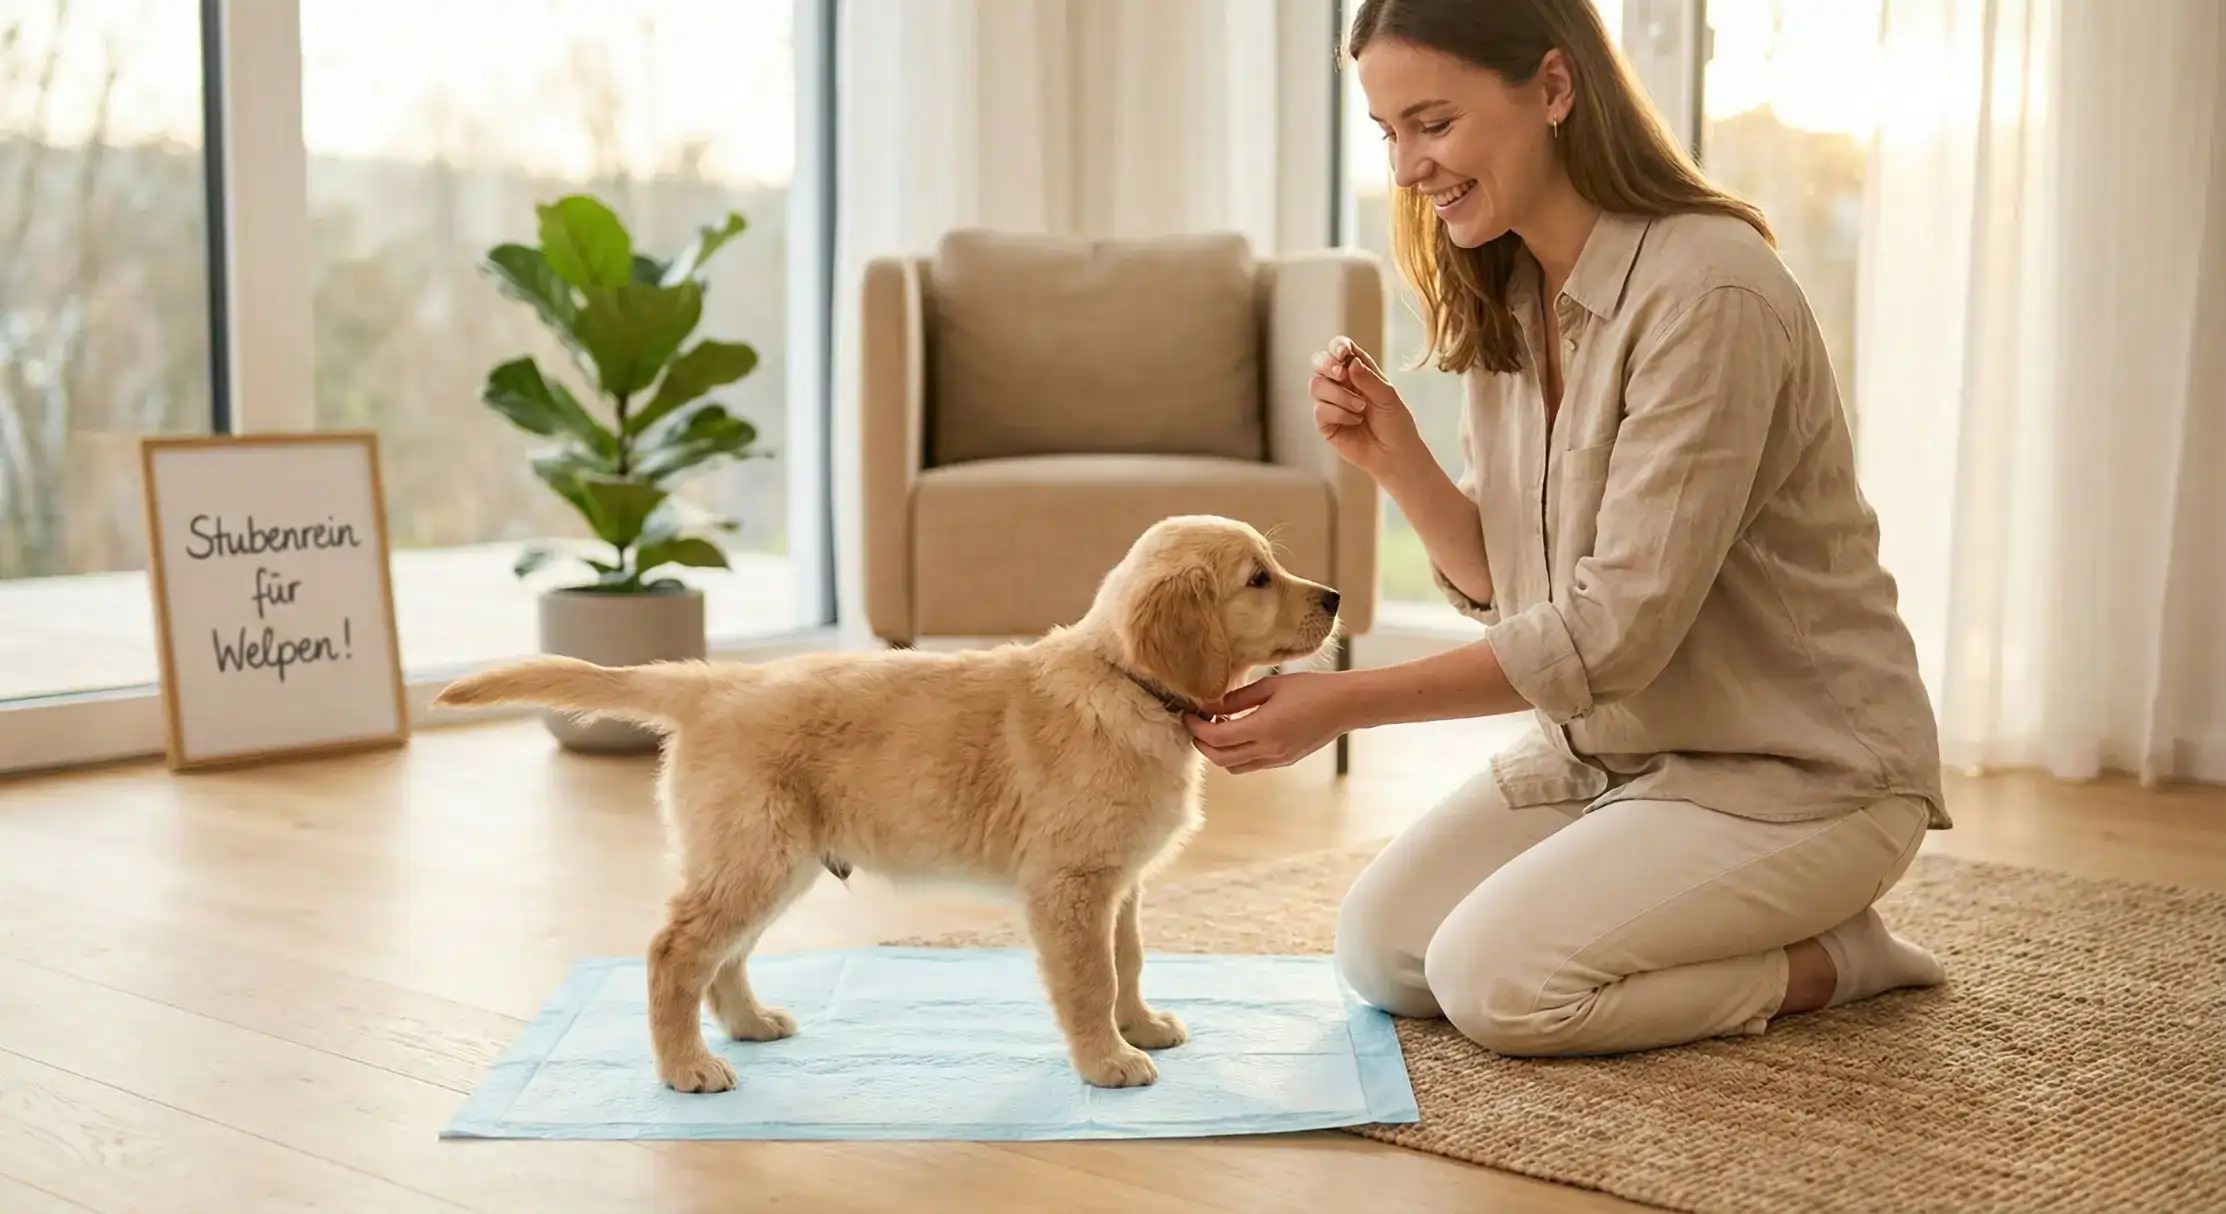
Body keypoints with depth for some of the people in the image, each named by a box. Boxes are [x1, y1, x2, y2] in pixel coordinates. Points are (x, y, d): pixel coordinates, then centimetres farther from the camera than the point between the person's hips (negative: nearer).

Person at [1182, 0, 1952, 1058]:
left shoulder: (1709, 290, -24)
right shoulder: (1501, 303, 2)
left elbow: (1616, 627, -26)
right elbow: (1500, 586, 5)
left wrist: (1347, 703, -26)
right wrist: (1394, 458, -14)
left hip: (1796, 766, -8)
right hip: (1603, 743, 8)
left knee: (1495, 979, -21)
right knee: (1380, 950, -3)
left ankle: (1833, 956, 2)